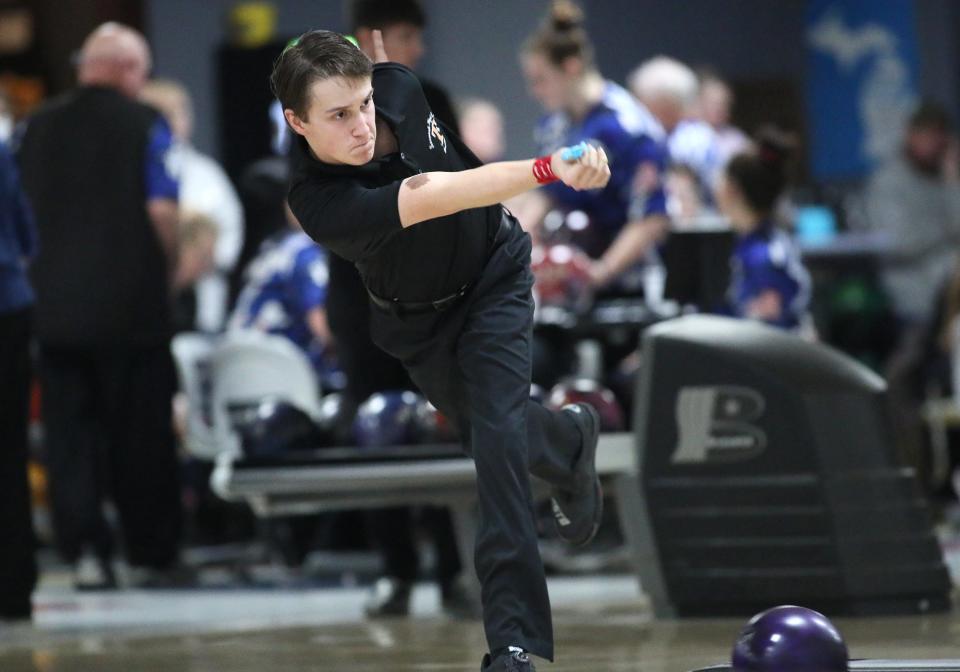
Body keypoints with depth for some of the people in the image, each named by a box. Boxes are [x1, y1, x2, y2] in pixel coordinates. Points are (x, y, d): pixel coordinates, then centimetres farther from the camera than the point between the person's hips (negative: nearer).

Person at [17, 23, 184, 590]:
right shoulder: (145, 124, -4)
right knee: (141, 432, 6)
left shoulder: (39, 128, 8)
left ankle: (85, 549, -3)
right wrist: (169, 268, 4)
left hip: (55, 304, 3)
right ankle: (152, 553, 10)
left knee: (70, 431, 6)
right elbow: (162, 209, -11)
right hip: (131, 303, -3)